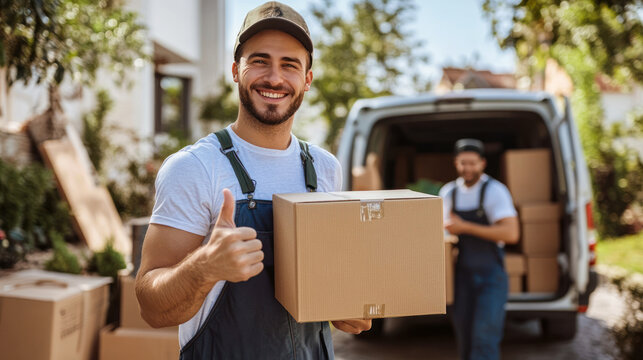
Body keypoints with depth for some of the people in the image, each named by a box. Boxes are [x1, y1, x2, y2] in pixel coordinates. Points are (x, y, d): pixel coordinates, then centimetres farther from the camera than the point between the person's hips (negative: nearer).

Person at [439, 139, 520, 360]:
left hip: (491, 275, -5)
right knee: (464, 331, 11)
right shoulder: (448, 192, 6)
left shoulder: (495, 191, -11)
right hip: (462, 273, 5)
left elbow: (511, 234, -22)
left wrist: (465, 227, -21)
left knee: (485, 334, -10)